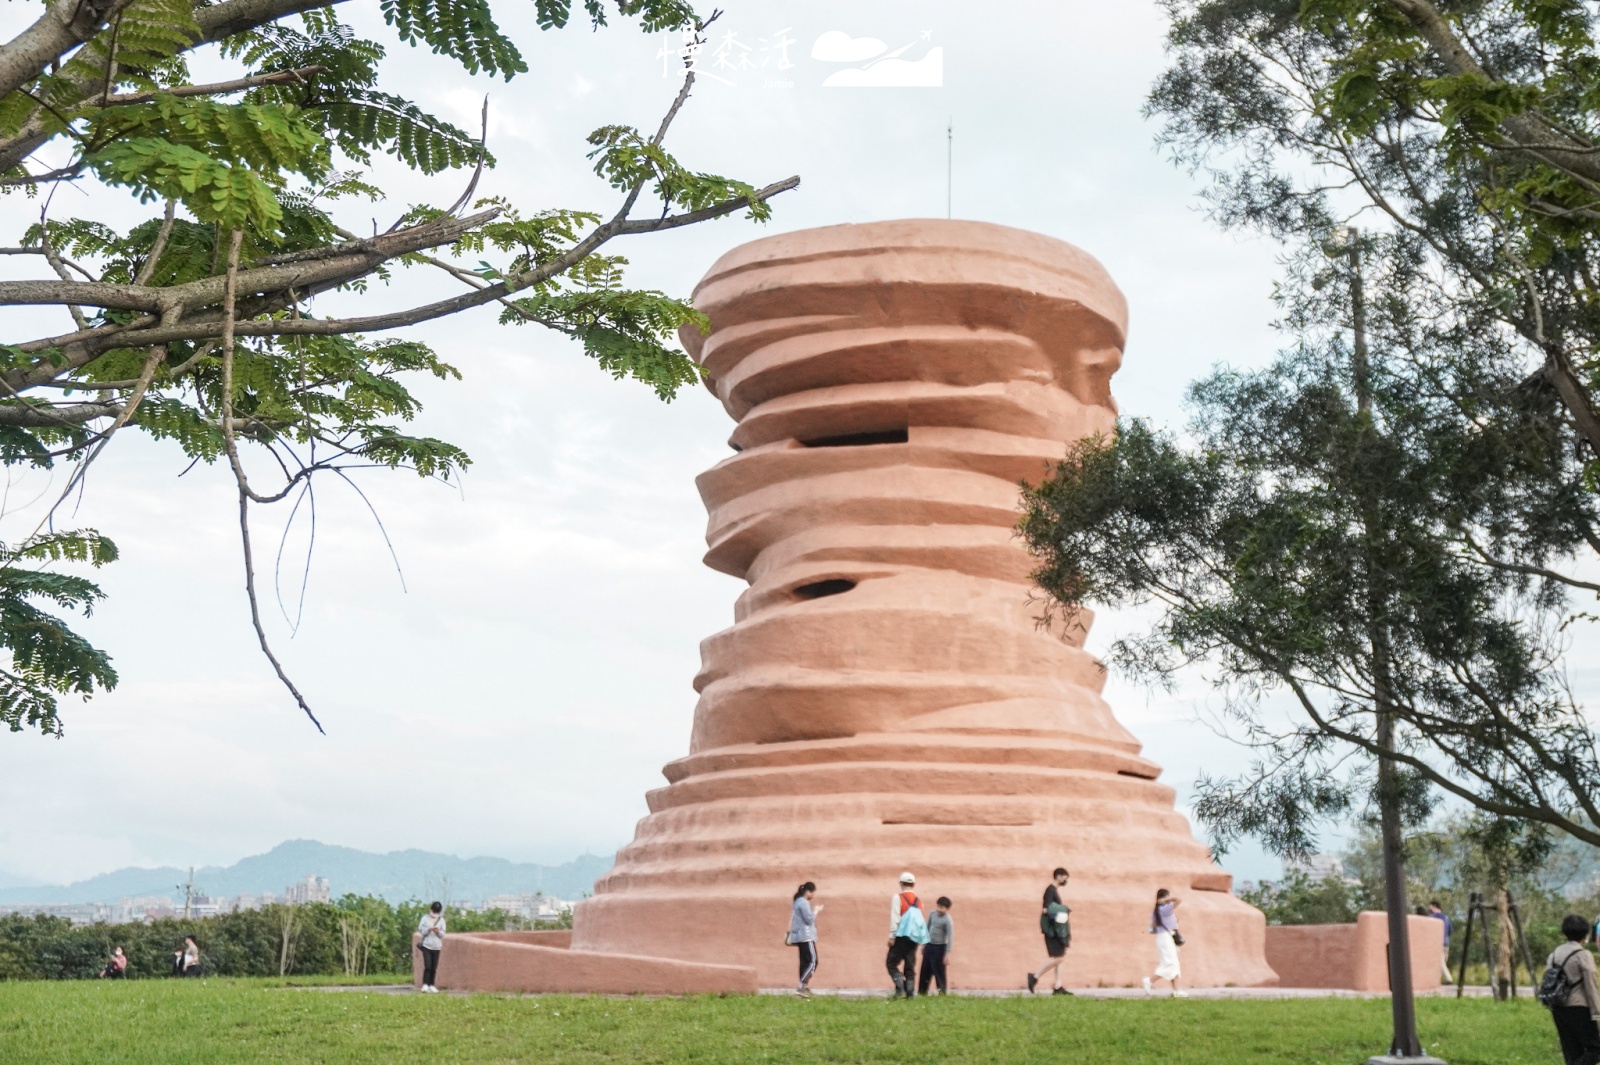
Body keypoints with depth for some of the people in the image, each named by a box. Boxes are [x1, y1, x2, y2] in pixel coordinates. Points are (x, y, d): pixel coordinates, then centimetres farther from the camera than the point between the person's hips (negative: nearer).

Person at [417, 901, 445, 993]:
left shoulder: (441, 920, 7)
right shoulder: (425, 918, 2)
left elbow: (443, 934, 5)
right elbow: (420, 929, -3)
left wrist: (438, 932, -16)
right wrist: (428, 929, -19)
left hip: (436, 946, 2)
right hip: (426, 945, -2)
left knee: (434, 968, 4)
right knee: (428, 966, -13)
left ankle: (431, 985, 13)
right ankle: (425, 985, -11)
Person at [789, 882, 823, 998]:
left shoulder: (799, 902, 18)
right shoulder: (803, 903, -14)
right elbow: (809, 919, -17)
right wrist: (816, 910, -5)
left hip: (802, 937, 11)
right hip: (806, 936, -11)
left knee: (805, 962, 8)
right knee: (812, 961, -12)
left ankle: (804, 988, 7)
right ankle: (801, 987, -18)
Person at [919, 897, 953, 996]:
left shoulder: (947, 920, -18)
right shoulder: (932, 914, 3)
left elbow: (950, 937, -19)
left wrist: (947, 954, -22)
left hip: (939, 947, -7)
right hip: (929, 946, 7)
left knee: (939, 972, -4)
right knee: (925, 971, 13)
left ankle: (942, 993, 4)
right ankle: (922, 992, 23)